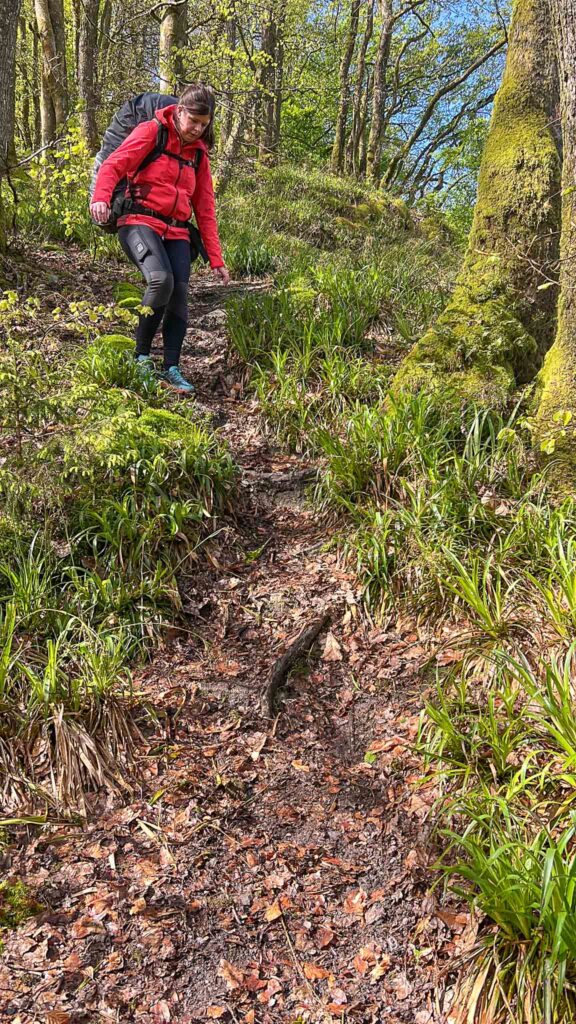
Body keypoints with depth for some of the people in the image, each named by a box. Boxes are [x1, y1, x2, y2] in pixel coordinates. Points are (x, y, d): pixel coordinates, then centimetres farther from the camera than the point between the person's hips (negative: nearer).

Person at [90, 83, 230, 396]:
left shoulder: (198, 153, 18)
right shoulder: (151, 132, 2)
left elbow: (205, 208, 17)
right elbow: (114, 165, -9)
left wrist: (216, 258, 10)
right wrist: (101, 197, -30)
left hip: (176, 232, 5)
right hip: (140, 222, -5)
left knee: (180, 291, -14)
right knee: (161, 279, -29)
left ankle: (171, 368, -8)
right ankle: (141, 356, -14)